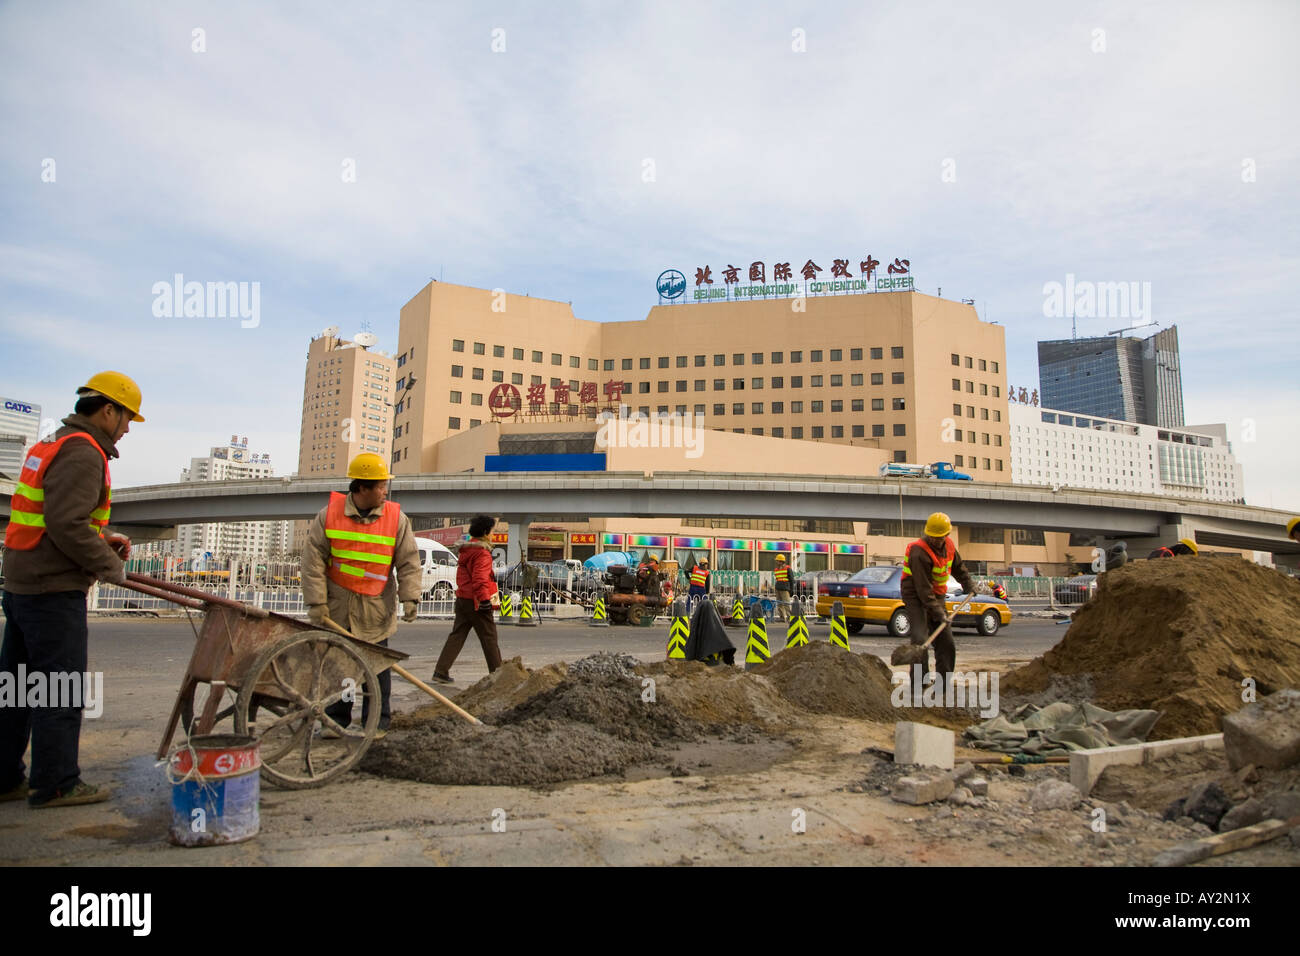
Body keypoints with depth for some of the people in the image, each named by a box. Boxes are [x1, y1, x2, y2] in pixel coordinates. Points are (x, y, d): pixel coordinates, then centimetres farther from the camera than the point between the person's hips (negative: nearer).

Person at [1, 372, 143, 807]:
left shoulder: (54, 444, 17)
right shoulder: (83, 453, -16)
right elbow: (67, 525, -24)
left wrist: (102, 538, 14)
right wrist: (110, 566, -13)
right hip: (54, 591, -10)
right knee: (62, 687, 0)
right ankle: (56, 784, 9)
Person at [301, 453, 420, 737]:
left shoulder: (396, 517, -4)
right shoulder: (329, 514, -4)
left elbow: (409, 561, -2)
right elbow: (314, 559, -4)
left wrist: (410, 597, -12)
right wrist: (316, 602, -8)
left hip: (376, 607, -1)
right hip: (337, 605, 1)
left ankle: (377, 722, 13)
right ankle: (336, 720, 22)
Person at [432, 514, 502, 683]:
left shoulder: (465, 550, 15)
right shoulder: (482, 552, -14)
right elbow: (480, 579, -23)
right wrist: (485, 600, -24)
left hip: (462, 599, 8)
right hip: (476, 602, -8)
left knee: (456, 636, 9)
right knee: (489, 639, 2)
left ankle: (441, 671, 5)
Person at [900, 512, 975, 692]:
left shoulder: (948, 545, 1)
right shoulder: (919, 552, -25)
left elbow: (958, 567, 23)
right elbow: (923, 587, -27)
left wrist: (969, 585, 25)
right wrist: (937, 612, -28)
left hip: (937, 596, 8)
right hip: (916, 597, -8)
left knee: (947, 642, 8)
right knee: (920, 640, -19)